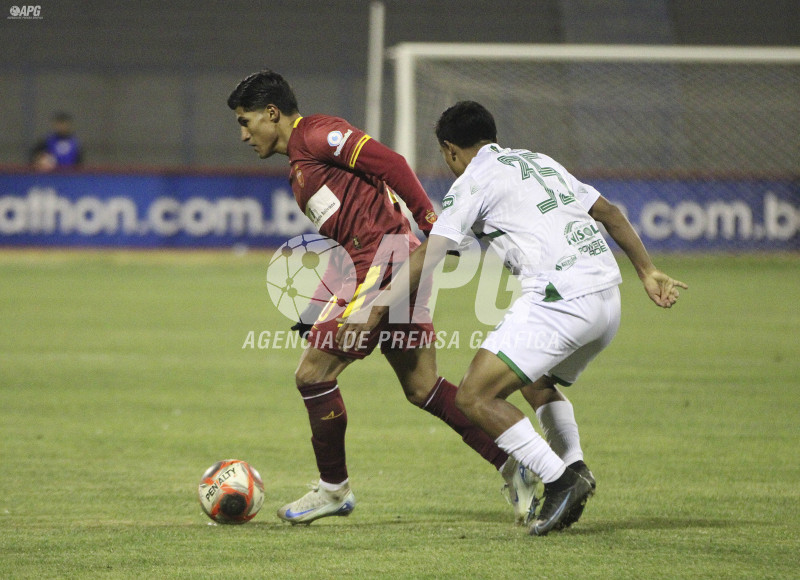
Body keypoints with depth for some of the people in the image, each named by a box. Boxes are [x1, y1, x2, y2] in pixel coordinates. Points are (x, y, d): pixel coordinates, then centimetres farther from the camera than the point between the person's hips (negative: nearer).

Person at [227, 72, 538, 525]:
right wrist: (323, 308, 20)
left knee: (313, 373, -5)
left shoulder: (316, 134, -5)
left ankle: (334, 488, 8)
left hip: (385, 264, -10)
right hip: (384, 270, 10)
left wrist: (431, 221, -19)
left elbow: (390, 164, -14)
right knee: (422, 387, 8)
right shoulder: (299, 163, 25)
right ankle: (513, 466, 7)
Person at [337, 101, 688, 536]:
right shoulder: (539, 162, 25)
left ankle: (559, 481, -12)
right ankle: (574, 467, 14)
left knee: (474, 397, -6)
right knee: (536, 382, 31)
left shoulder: (473, 181, 3)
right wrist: (647, 272, 32)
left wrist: (377, 307, -8)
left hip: (559, 300, -9)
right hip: (607, 299, 9)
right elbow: (609, 213, 27)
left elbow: (428, 255, -6)